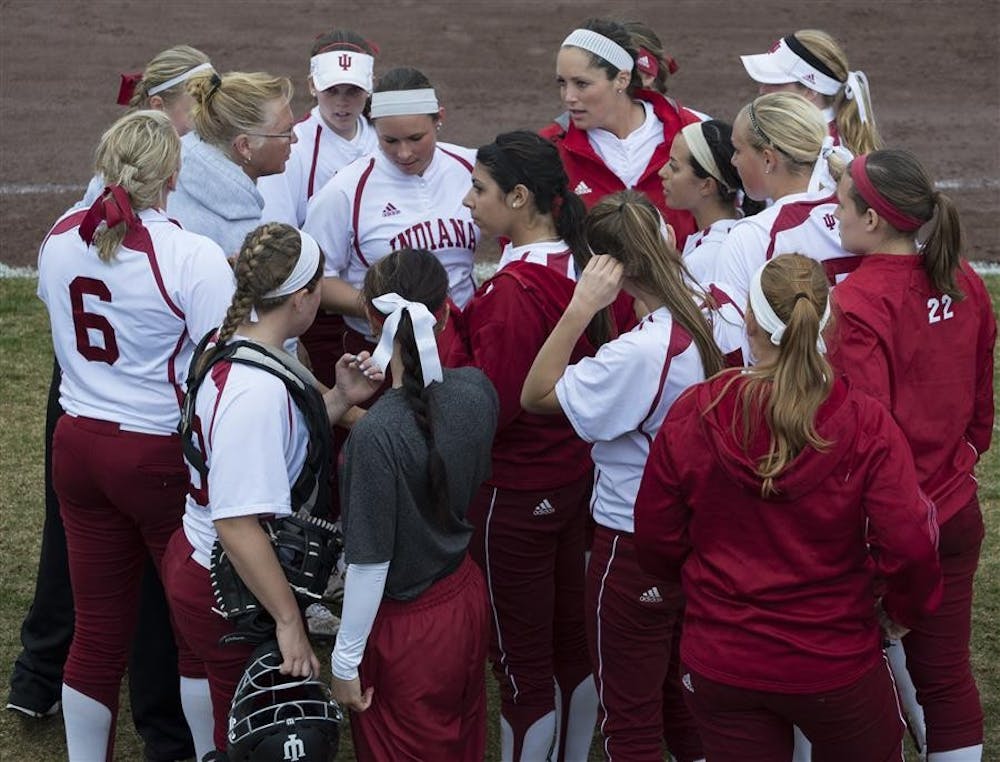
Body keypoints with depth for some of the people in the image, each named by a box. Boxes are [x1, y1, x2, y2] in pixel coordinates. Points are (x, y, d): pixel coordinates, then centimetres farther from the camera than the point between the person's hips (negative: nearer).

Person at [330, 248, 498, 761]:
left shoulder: (377, 434, -29)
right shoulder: (477, 391, -12)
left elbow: (370, 563, -23)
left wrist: (345, 661, -10)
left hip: (406, 628, -6)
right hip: (466, 600, 6)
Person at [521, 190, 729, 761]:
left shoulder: (640, 354, -30)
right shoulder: (710, 315, -8)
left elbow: (537, 395, -22)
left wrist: (581, 307, -26)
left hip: (635, 545, -8)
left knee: (629, 715, 9)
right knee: (681, 695, 25)